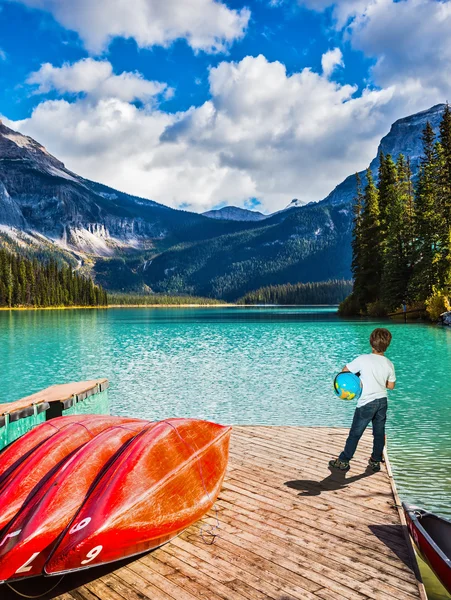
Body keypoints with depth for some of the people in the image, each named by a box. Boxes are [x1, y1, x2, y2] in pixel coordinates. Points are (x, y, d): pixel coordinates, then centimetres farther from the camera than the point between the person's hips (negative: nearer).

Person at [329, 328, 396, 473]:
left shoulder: (363, 359, -15)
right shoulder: (389, 364, -2)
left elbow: (345, 370, -9)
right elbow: (391, 385, 6)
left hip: (366, 403, -4)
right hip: (382, 401, 4)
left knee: (355, 433, 5)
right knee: (379, 433, 17)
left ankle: (343, 461, 15)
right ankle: (375, 461, 28)